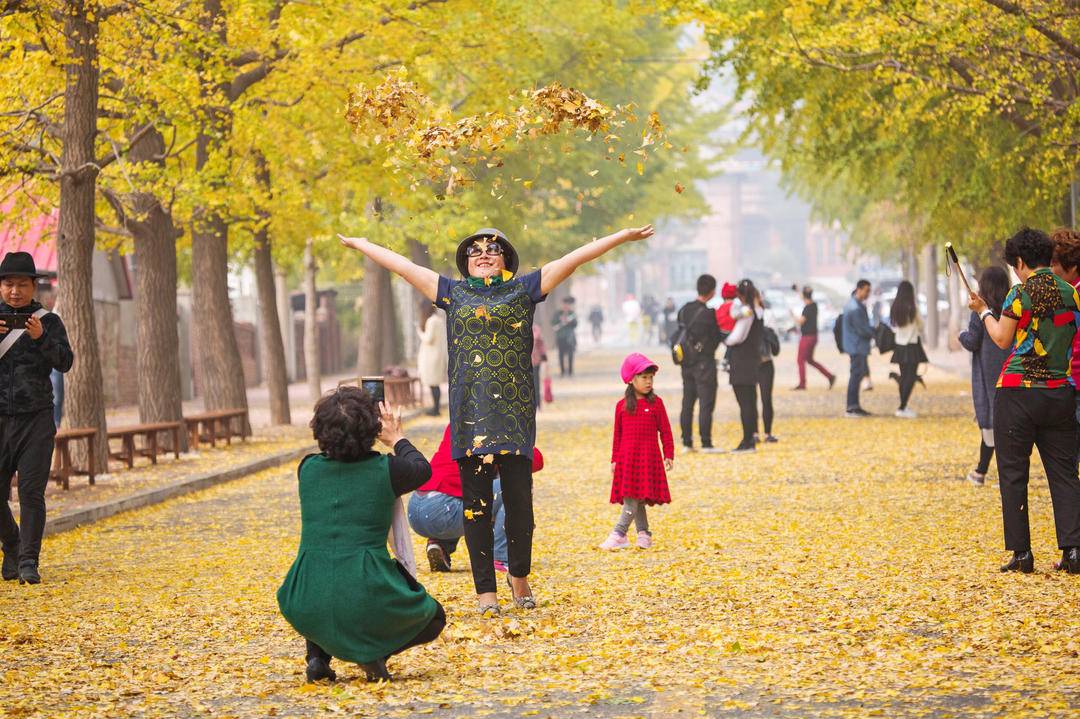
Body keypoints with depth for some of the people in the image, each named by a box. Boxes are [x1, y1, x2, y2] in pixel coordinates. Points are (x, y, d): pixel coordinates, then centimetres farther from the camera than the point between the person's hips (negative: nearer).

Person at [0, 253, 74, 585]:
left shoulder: (49, 322, 3)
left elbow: (64, 362, -10)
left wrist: (41, 338, -28)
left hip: (36, 421, -1)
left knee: (31, 492, -8)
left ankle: (28, 562, -4)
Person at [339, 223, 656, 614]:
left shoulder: (524, 289, 10)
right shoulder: (453, 292, 14)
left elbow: (573, 258, 6)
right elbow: (403, 265, 20)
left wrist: (624, 236, 4)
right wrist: (360, 244, 26)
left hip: (514, 411, -1)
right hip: (470, 414, 1)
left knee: (519, 500, -2)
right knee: (476, 503, 1)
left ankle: (519, 576, 19)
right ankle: (485, 590, 6)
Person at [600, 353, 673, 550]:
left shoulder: (656, 403, 1)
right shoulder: (622, 406, 8)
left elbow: (665, 431, 3)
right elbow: (617, 434, 13)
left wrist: (668, 455, -2)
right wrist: (615, 460, 11)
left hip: (648, 456, -4)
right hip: (626, 458, 4)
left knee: (636, 495, -11)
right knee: (631, 496, 5)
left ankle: (619, 535, -15)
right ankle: (643, 534, 14)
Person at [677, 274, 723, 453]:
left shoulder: (684, 310, 4)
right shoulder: (707, 314, -16)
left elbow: (680, 332, 10)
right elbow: (717, 337, -7)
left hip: (687, 363, 7)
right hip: (704, 363, -7)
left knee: (687, 403, 10)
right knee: (706, 404, -3)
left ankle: (687, 443, 12)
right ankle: (706, 443, -4)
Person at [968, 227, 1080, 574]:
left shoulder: (1020, 294, -8)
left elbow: (1002, 339, -1)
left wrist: (983, 311, 13)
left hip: (1018, 391, -4)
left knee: (1013, 473, 3)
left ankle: (1021, 552, 1)